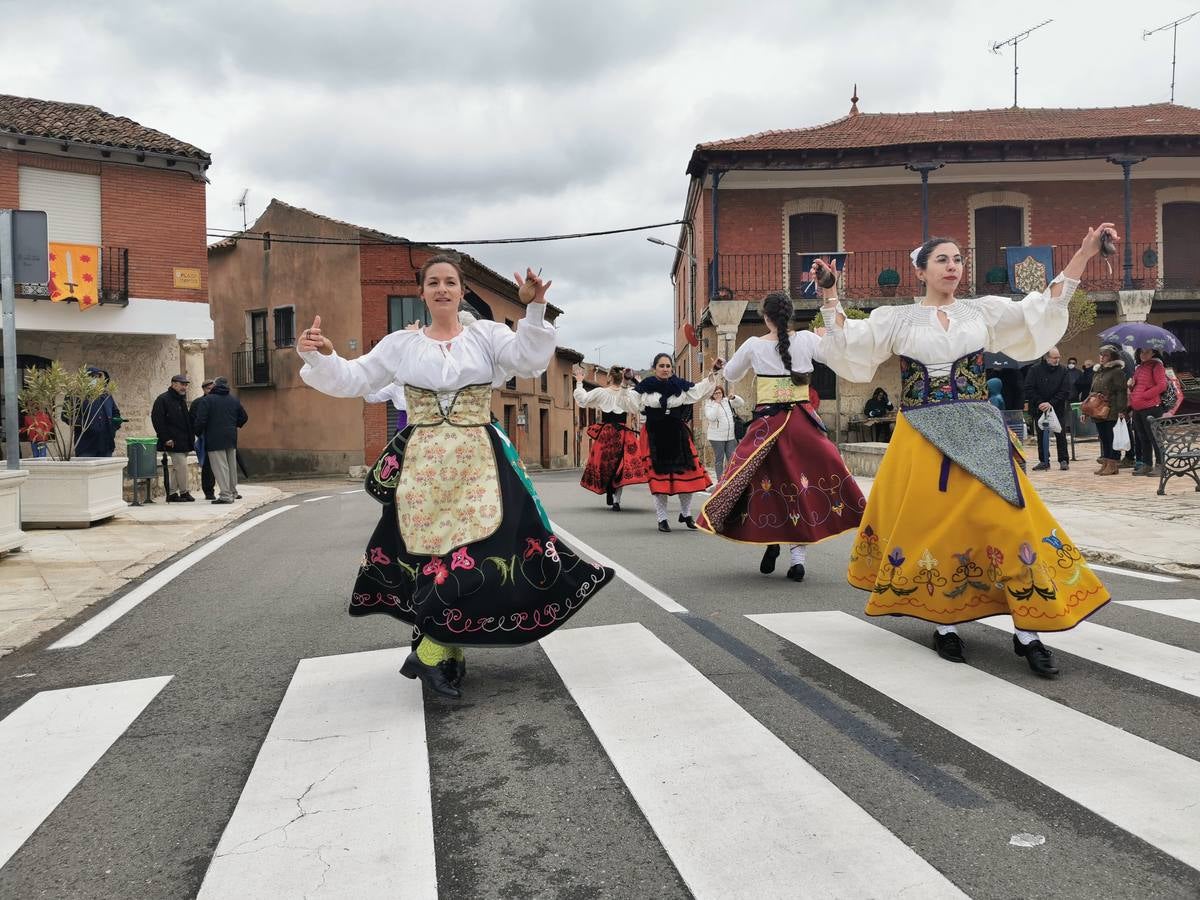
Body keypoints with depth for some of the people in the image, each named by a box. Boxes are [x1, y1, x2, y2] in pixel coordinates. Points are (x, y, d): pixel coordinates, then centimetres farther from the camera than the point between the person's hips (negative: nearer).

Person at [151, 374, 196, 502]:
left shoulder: (182, 400, 18)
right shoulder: (163, 399, -9)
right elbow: (157, 420, -14)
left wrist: (191, 438, 17)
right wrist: (166, 438, -18)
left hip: (184, 442, 9)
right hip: (173, 442, -9)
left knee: (176, 467, 11)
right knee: (182, 465, -9)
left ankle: (172, 493, 16)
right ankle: (184, 492, 3)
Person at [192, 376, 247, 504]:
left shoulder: (208, 399, -7)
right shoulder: (234, 400, 9)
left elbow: (201, 420, -12)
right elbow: (244, 418, 13)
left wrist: (198, 433, 3)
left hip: (215, 440, -6)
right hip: (231, 439, 6)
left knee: (220, 466, -5)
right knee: (232, 466, 15)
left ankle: (225, 495, -9)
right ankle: (233, 492, 23)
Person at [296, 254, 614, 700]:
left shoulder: (487, 335, 7)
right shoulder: (400, 344, 10)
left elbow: (530, 360, -8)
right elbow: (351, 380, 8)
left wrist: (534, 311, -21)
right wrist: (320, 357, -10)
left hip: (478, 464, 0)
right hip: (421, 466, 0)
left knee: (483, 552, -9)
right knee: (429, 555, -1)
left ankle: (433, 651, 6)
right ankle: (448, 656, 18)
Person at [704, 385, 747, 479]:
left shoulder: (727, 401, 10)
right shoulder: (709, 404, -3)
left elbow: (741, 403, 15)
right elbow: (711, 417, -19)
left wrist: (734, 397, -4)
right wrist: (716, 403, -17)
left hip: (730, 436, 4)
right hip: (717, 437, -4)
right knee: (719, 459, 3)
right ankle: (720, 480, 9)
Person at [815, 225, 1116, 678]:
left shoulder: (982, 311, 11)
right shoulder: (897, 318, 6)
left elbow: (1040, 312, 6)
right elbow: (848, 344, -1)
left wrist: (1082, 255, 1)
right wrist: (830, 299, -12)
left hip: (980, 435, 2)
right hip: (922, 439, -1)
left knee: (1010, 520, -6)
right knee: (930, 526, -1)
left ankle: (1027, 633, 3)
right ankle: (945, 625, 16)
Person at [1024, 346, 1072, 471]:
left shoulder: (1063, 371, -1)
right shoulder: (1034, 370, -3)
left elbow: (1065, 391, -7)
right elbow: (1029, 389, -6)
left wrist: (1051, 403, -17)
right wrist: (1039, 403, -15)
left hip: (1058, 408, 0)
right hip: (1039, 409, 0)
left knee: (1061, 434, 1)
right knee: (1041, 435, 6)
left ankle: (1064, 460, 8)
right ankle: (1043, 461, 13)